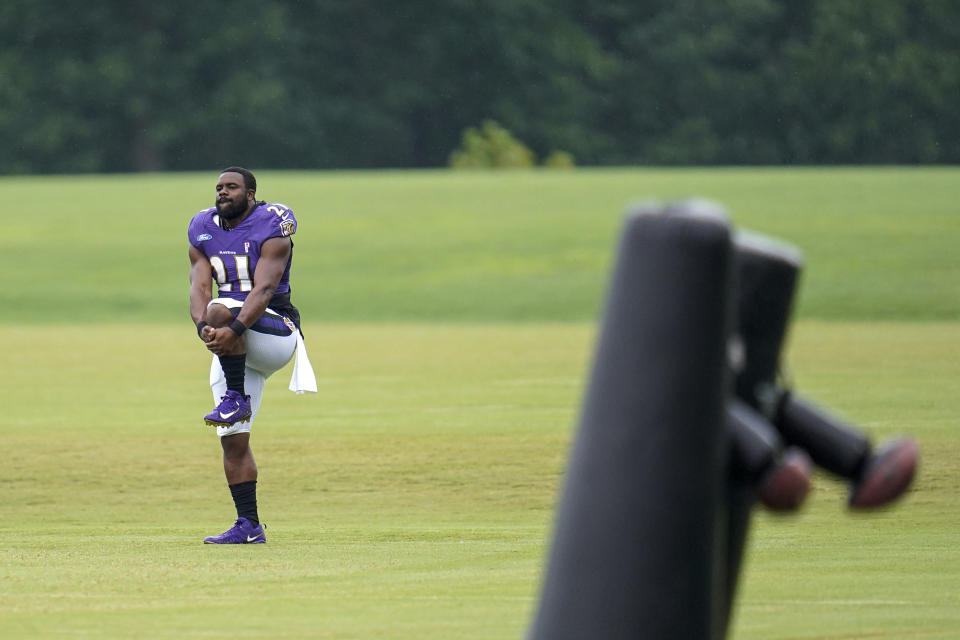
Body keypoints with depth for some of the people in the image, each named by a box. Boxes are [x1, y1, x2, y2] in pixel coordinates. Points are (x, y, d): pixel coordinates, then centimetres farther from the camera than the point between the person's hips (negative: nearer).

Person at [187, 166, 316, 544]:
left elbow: (263, 289, -22)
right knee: (233, 440, -1)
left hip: (275, 332, -6)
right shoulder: (204, 231, 7)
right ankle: (249, 527, 3)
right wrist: (203, 327, -27)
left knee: (220, 310, -34)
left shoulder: (271, 227, -10)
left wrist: (233, 328, -38)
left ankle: (236, 399, -28)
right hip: (235, 346, 6)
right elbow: (199, 287, -5)